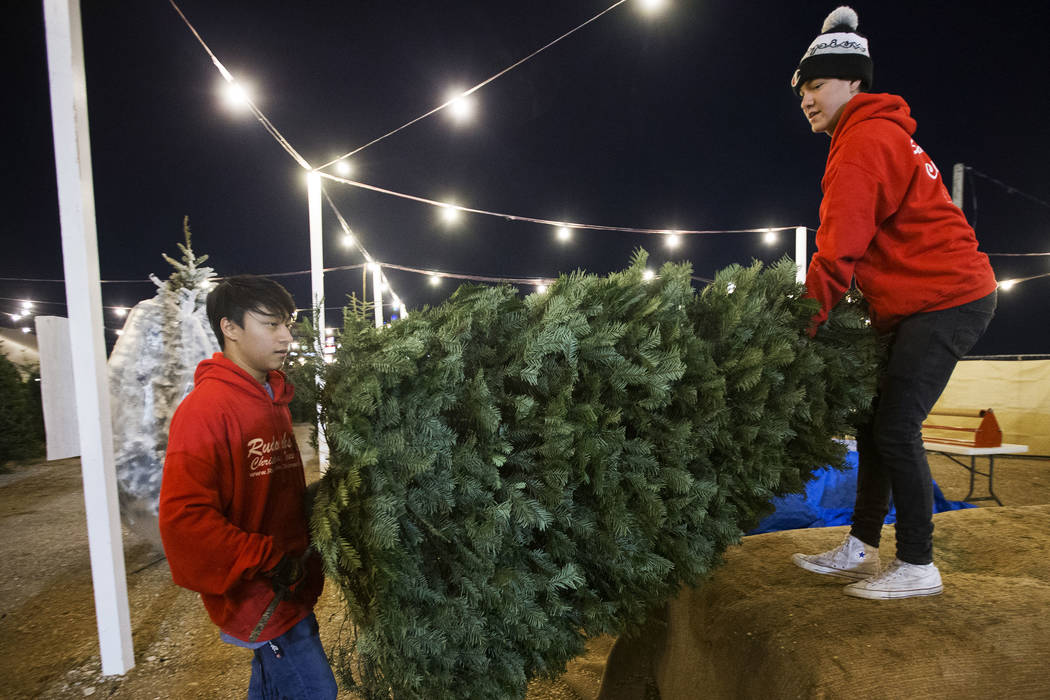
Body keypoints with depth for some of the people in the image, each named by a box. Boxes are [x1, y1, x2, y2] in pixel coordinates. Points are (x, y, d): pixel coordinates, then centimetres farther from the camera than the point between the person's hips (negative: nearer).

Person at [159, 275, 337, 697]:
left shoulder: (274, 400, 9)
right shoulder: (206, 406, -19)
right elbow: (184, 518, -25)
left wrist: (307, 538, 7)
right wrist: (269, 562, -22)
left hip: (289, 588, 8)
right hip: (260, 601, -8)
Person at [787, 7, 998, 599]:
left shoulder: (863, 140, -13)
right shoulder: (883, 133, 20)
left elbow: (840, 248, -19)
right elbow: (867, 243, 15)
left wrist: (807, 324, -13)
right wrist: (876, 315, 11)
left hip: (945, 300, -10)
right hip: (931, 299, 10)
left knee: (896, 429, -8)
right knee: (875, 420, 9)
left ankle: (918, 567, 7)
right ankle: (861, 552, 18)